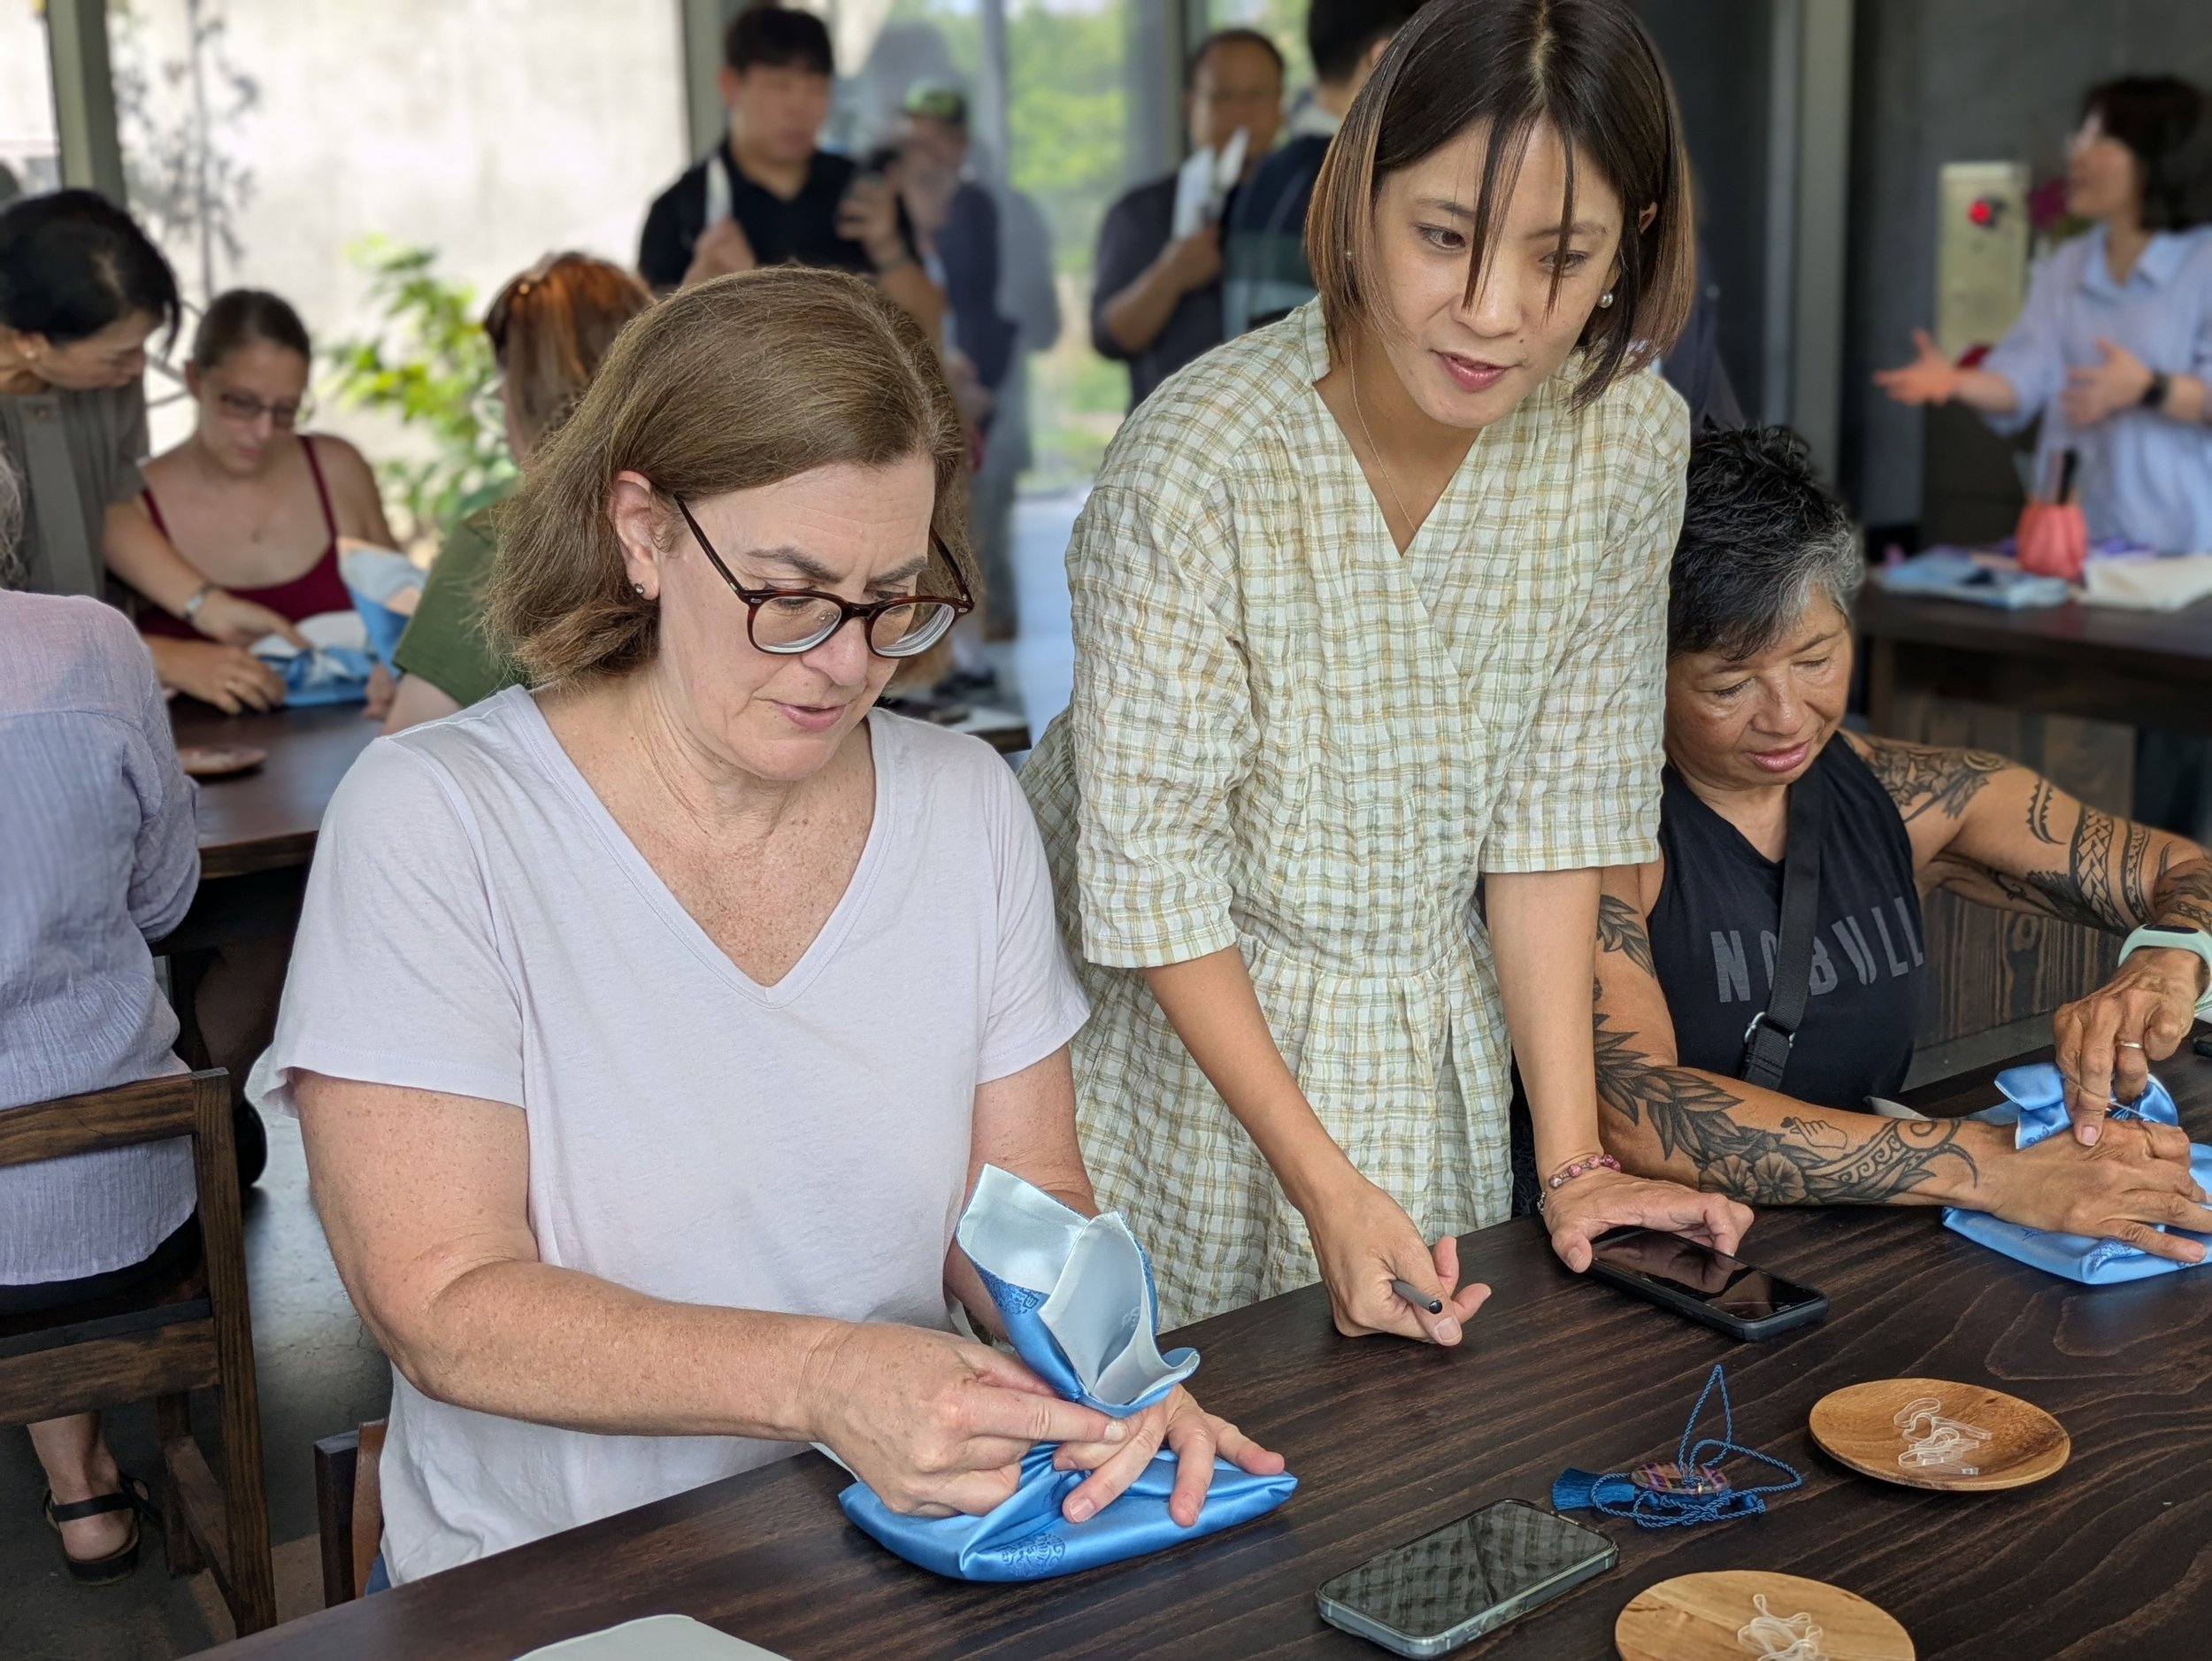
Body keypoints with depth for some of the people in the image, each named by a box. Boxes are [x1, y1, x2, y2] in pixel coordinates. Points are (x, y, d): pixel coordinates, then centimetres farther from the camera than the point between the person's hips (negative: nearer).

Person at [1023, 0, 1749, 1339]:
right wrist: (1325, 1184, -23)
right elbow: (1150, 865, -21)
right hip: (1173, 1023, -4)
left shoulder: (1628, 440, -12)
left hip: (1426, 1049, 4)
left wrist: (1574, 1160, -9)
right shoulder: (1200, 462, -27)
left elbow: (1556, 807, -7)